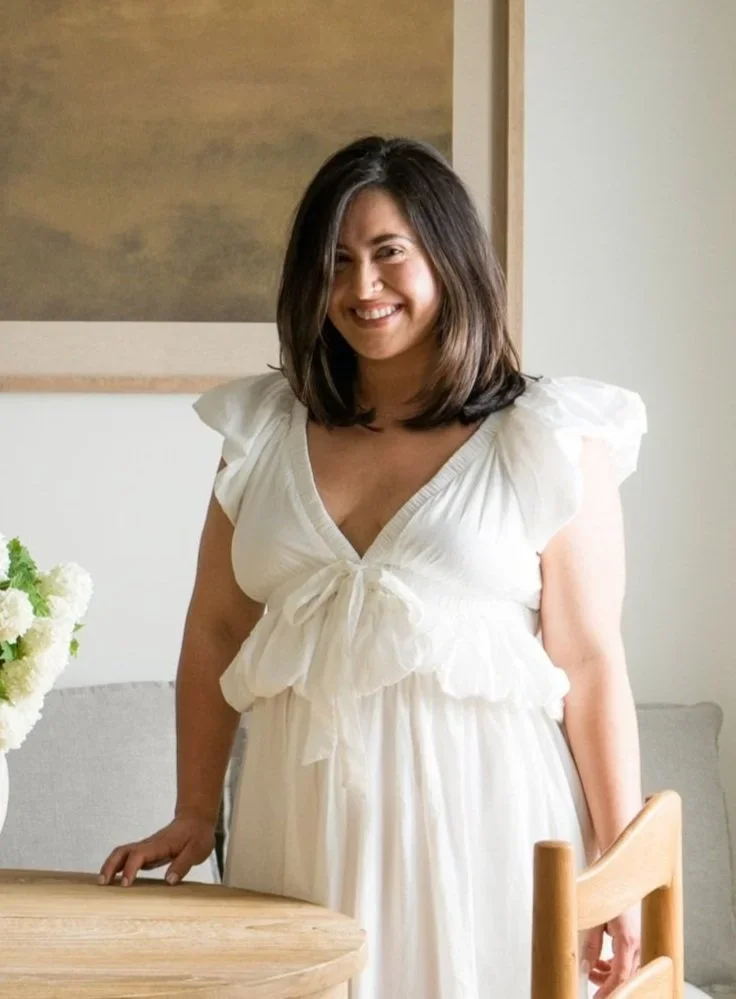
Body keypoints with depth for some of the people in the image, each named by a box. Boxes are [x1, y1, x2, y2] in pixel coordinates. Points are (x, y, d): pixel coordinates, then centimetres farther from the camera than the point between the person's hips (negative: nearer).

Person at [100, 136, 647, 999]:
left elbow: (589, 664, -5)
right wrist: (194, 814, 11)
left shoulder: (544, 442, -2)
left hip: (476, 815, -3)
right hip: (304, 821, 3)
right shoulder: (265, 434, 9)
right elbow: (216, 633, 13)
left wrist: (623, 872, -7)